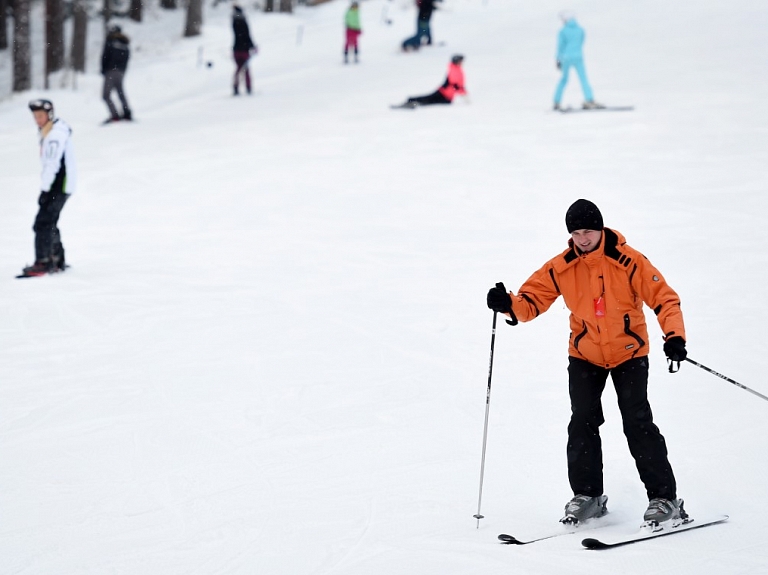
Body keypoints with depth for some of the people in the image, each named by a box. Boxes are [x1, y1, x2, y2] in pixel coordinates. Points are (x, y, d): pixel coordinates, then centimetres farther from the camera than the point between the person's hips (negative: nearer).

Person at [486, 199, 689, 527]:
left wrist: (674, 336, -31)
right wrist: (509, 305, -24)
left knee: (638, 423, -9)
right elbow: (534, 299, -2)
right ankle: (587, 495, 12)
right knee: (582, 423, -2)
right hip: (585, 355, 3)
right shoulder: (561, 267, -7)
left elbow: (664, 297, -17)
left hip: (629, 353, -3)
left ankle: (664, 498, -4)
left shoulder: (628, 261, -17)